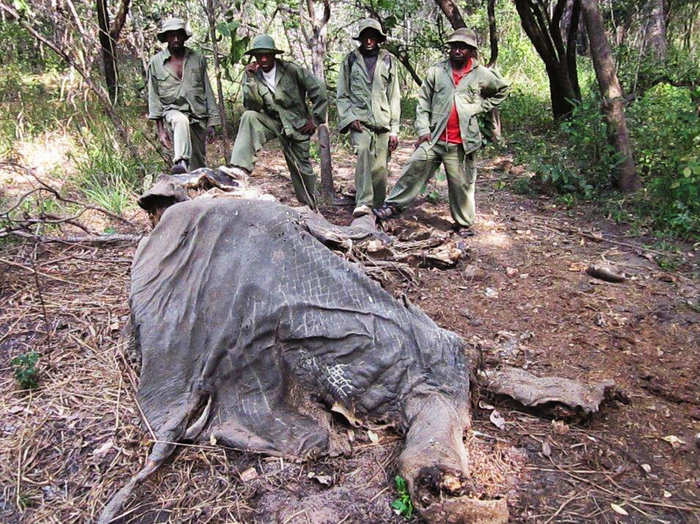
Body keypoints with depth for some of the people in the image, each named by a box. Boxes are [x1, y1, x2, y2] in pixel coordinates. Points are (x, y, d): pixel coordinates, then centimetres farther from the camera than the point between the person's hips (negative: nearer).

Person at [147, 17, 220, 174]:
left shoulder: (198, 59, 10)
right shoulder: (156, 63, 5)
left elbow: (208, 92, 10)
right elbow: (154, 97, 4)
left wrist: (211, 123, 4)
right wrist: (160, 129, -5)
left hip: (198, 115, 3)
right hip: (172, 111, -3)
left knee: (199, 164, 3)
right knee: (181, 121, -39)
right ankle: (181, 162, -58)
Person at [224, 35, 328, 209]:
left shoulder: (291, 70, -14)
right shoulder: (252, 74, -6)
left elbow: (319, 89, -9)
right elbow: (253, 106, -15)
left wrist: (315, 119, -7)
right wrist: (250, 80, -27)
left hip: (296, 124, -2)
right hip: (271, 121, 2)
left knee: (301, 167, 3)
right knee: (248, 117, -28)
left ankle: (311, 207, 27)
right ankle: (241, 167, -37)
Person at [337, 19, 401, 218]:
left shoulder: (389, 61, 13)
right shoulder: (351, 60, 11)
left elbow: (394, 97, 11)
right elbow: (342, 95, 10)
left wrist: (394, 129, 5)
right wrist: (350, 118, -7)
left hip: (382, 123, 2)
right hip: (359, 121, -1)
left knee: (380, 168, -1)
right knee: (363, 152, -28)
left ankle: (377, 210, 13)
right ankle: (363, 204, -36)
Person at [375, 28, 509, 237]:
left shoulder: (482, 75, 5)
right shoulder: (436, 71, 6)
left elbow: (503, 89, 22)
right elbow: (423, 101, 7)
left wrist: (482, 106, 8)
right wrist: (423, 129, -2)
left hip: (462, 141, -1)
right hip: (434, 137, 1)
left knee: (461, 183, 5)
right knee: (414, 168, -7)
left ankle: (464, 223, 19)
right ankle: (394, 204, 6)